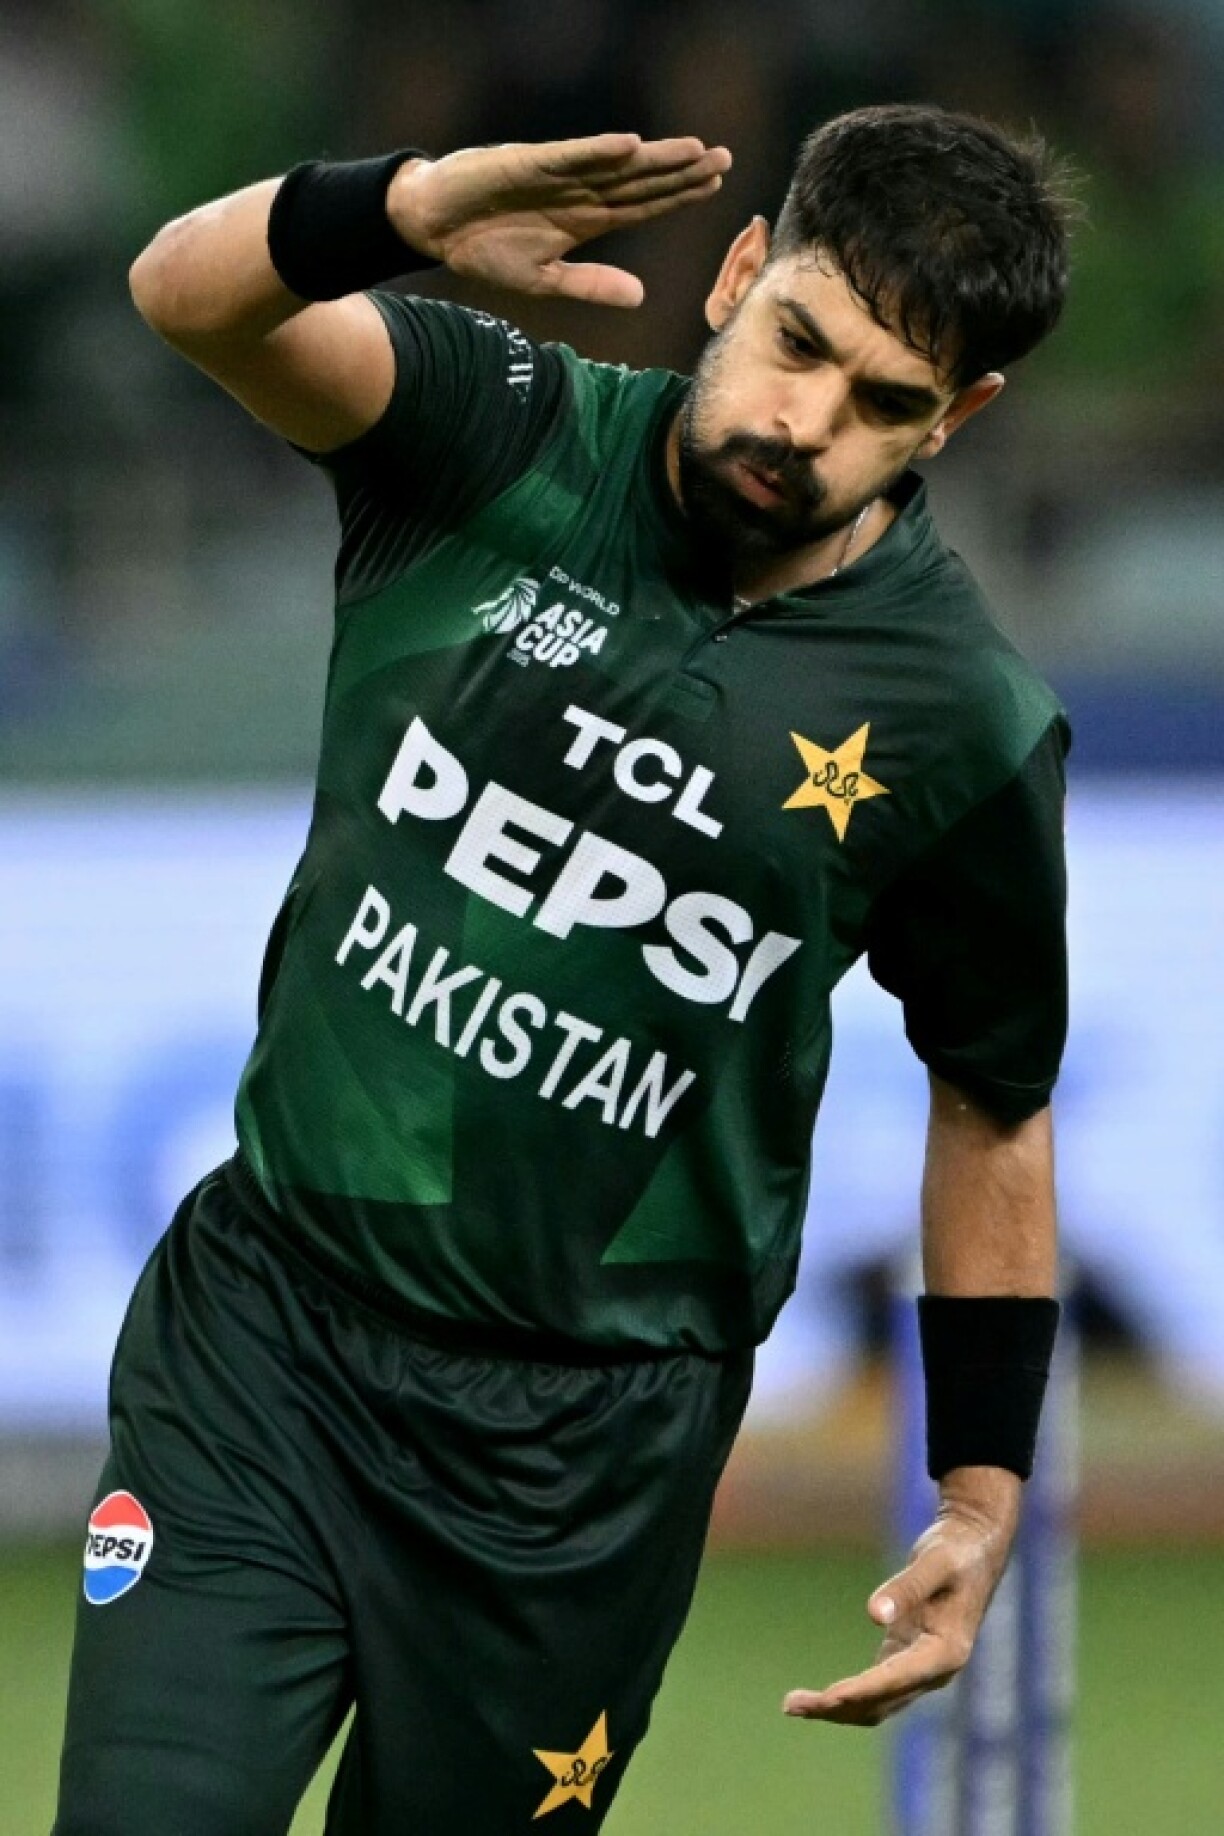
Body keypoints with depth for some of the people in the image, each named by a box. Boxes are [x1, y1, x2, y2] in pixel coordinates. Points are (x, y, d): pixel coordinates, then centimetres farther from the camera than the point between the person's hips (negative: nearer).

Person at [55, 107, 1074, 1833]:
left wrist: (985, 1494, 4)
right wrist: (410, 208, -43)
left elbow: (995, 1104, 7)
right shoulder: (500, 442, -6)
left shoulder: (964, 721, -7)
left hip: (582, 1442, -1)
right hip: (261, 1321, 1)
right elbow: (190, 292, -22)